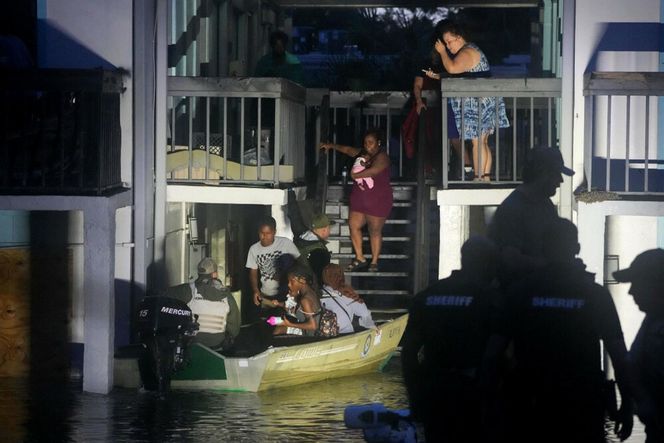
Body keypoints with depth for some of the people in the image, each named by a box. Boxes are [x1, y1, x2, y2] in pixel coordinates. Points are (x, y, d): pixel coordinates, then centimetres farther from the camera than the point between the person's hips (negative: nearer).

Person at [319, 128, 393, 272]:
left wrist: (356, 175, -18)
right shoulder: (363, 154, 11)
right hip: (360, 198, 8)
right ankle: (360, 259, 10)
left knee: (375, 231, 1)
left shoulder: (382, 157, -13)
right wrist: (332, 146, 13)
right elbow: (348, 150, 22)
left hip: (378, 200, -8)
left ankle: (374, 262, 11)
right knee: (354, 225, 1)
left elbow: (375, 170, -28)